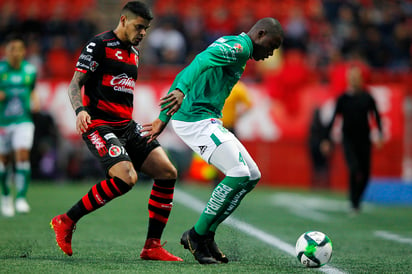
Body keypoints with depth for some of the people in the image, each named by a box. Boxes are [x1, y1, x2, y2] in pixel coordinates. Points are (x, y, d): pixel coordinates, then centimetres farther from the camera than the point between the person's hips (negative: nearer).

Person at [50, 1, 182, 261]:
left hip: (126, 125, 8)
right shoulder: (99, 45, -5)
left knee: (167, 172, -5)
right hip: (99, 124, -8)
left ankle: (153, 246, 0)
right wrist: (80, 110, -28)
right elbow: (75, 84, -10)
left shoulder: (134, 53, 19)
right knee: (126, 178, -27)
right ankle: (66, 221, -11)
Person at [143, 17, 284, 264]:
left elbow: (184, 75, 26)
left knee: (252, 176, 7)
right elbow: (202, 61, -28)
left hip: (207, 121, 10)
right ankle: (197, 235, -6)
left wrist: (163, 118, 27)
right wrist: (181, 91, -45)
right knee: (239, 174, -18)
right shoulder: (240, 46, -8)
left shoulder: (228, 44, 24)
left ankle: (207, 234, 9)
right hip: (196, 119, -10)